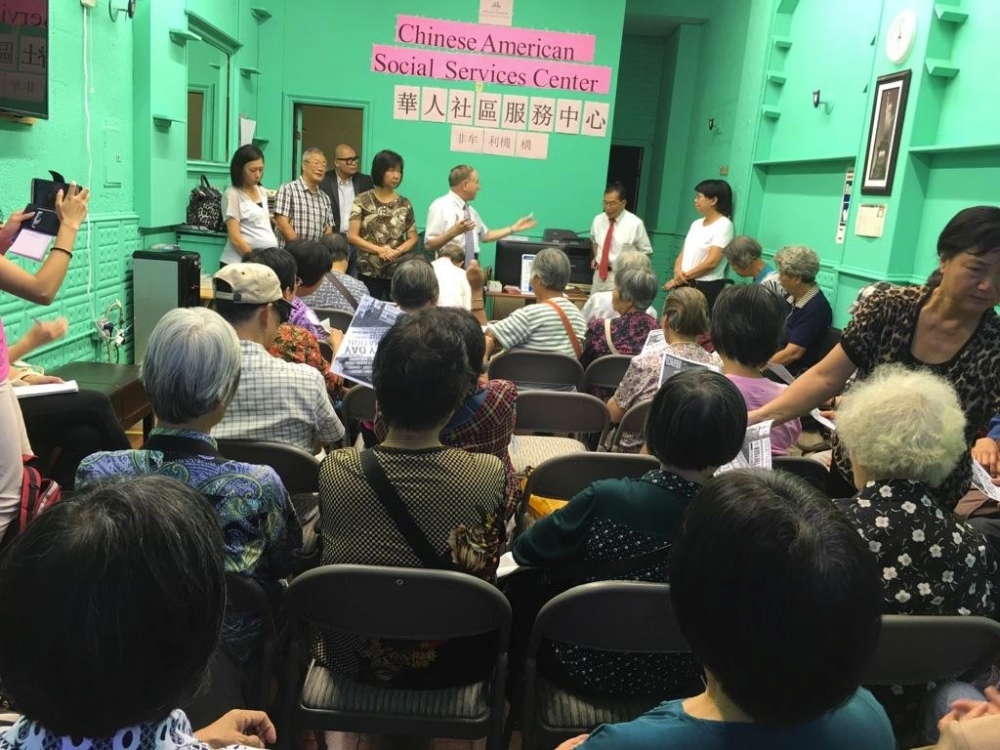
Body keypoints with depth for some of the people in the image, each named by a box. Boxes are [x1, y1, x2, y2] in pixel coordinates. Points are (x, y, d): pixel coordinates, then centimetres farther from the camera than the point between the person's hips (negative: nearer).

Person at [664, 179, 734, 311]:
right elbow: (683, 253, 12)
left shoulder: (724, 225, -8)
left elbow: (711, 262, -16)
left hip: (707, 287, -7)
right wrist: (678, 271, -9)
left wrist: (684, 277, -11)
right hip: (685, 285, 7)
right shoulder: (696, 223, 14)